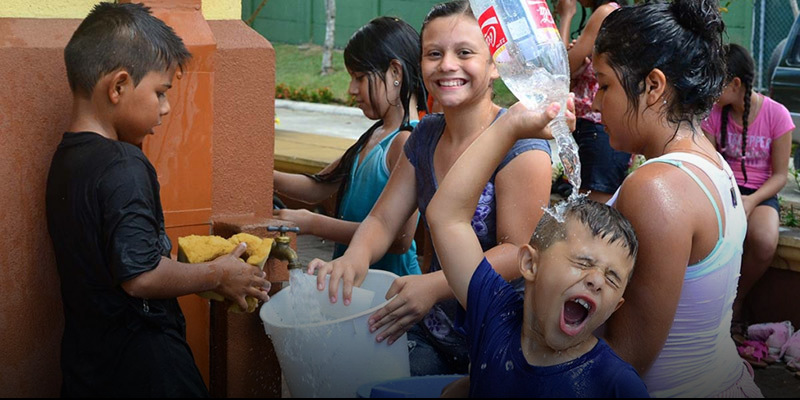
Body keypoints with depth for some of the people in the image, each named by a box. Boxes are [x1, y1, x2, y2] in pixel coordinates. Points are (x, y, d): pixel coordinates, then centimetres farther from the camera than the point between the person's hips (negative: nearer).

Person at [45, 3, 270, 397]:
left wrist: (193, 265, 13)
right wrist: (216, 275, -11)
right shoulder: (123, 167, -21)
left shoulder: (66, 157, 8)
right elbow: (139, 275, -25)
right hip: (139, 362, -9)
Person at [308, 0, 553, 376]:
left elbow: (520, 251, -22)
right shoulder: (426, 136, 6)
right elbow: (382, 220, 6)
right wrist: (356, 256, -18)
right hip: (431, 335, 6)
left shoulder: (519, 141, -16)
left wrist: (434, 286, -35)